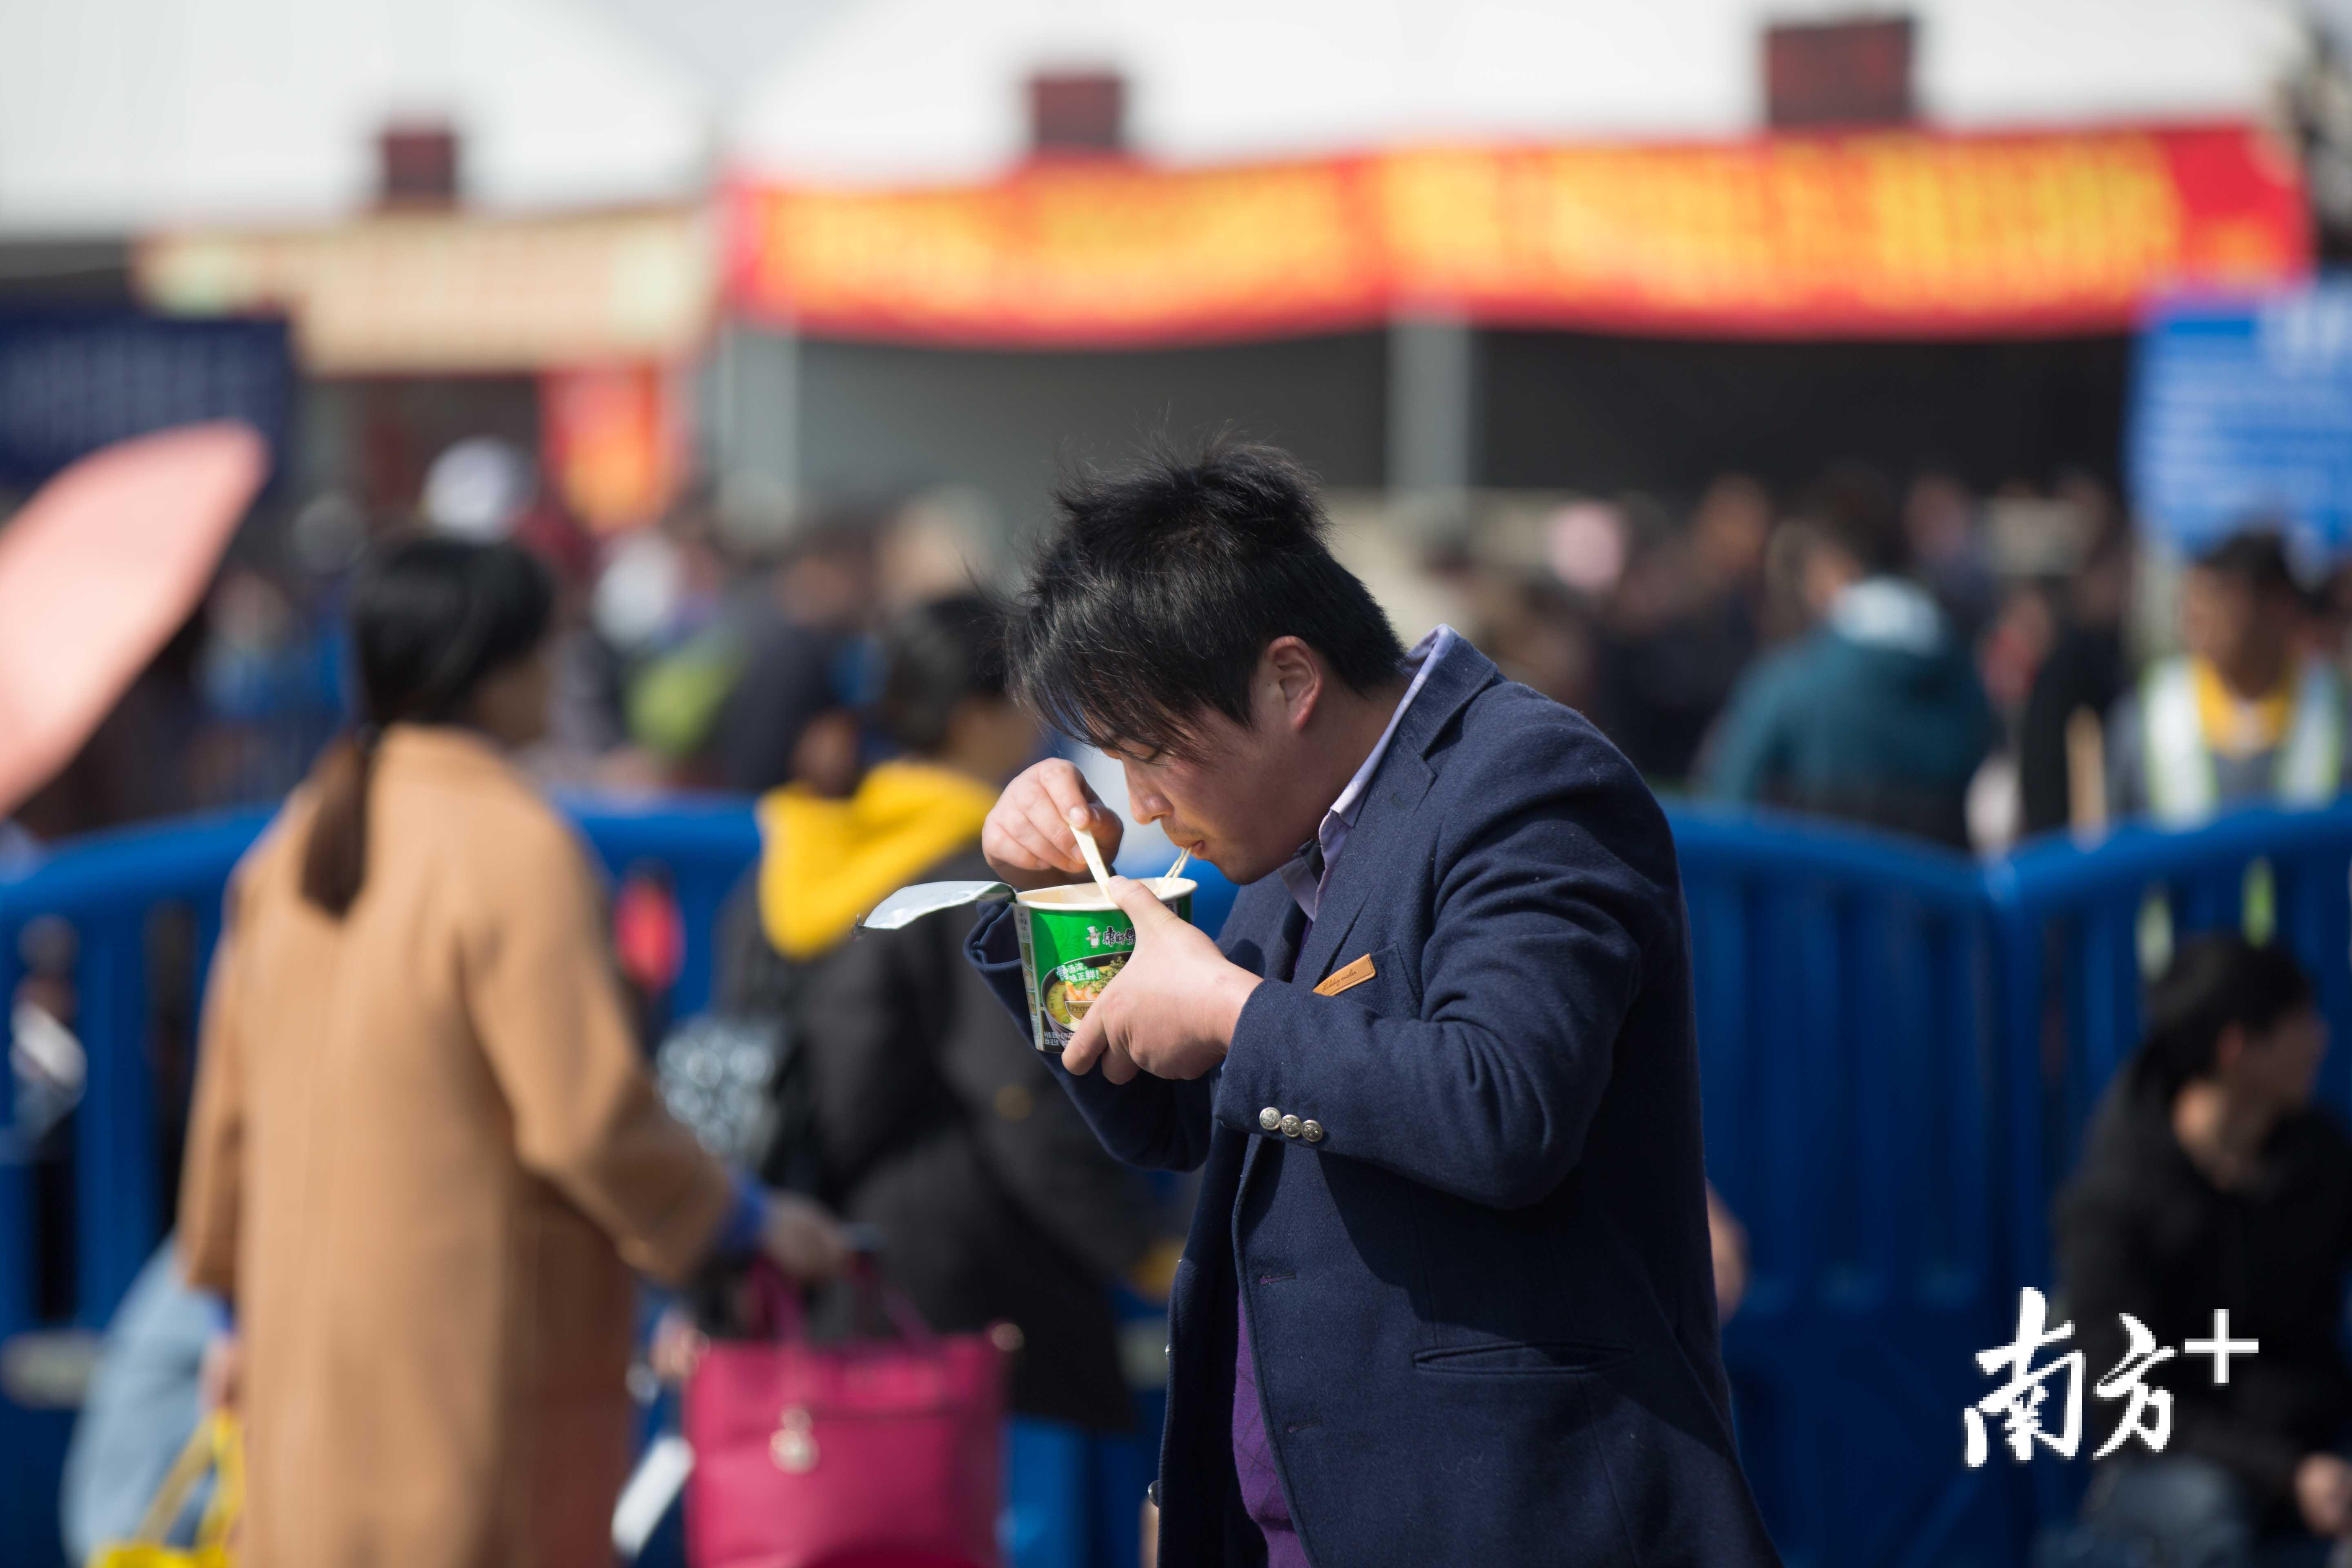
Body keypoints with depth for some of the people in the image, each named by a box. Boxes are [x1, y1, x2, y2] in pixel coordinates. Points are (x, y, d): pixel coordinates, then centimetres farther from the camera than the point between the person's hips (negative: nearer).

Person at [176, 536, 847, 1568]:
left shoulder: (294, 842, 9)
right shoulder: (517, 850, -15)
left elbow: (231, 1098, 15)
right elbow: (587, 1115, -18)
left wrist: (242, 1301, 25)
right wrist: (746, 1224, -4)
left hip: (308, 1354, 8)